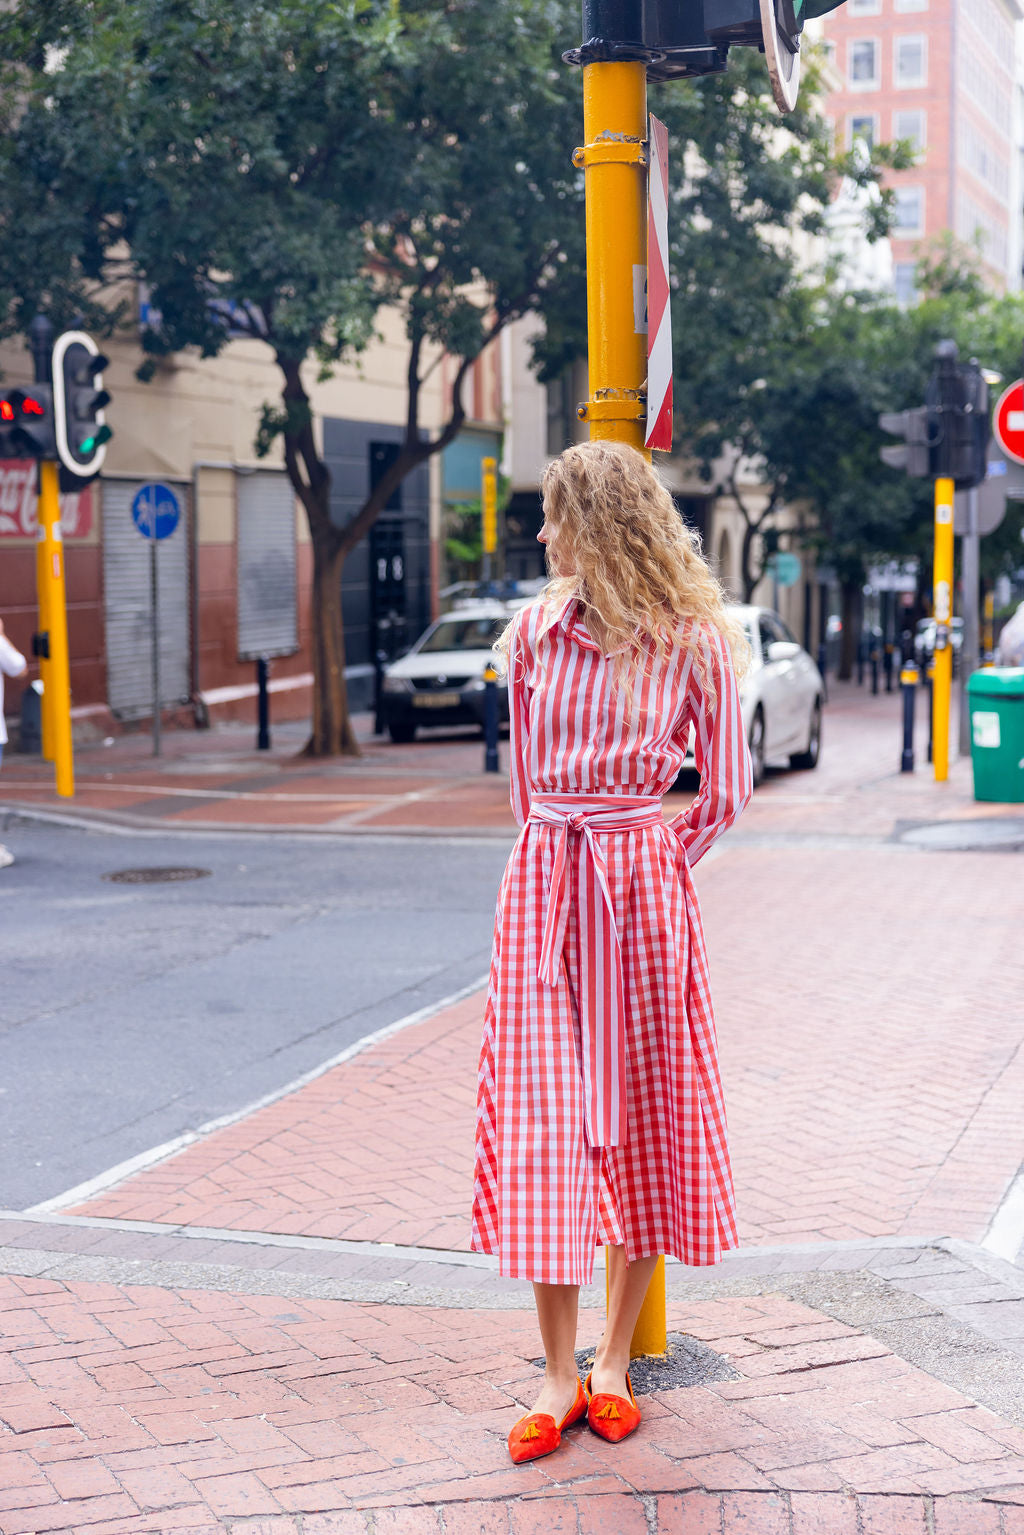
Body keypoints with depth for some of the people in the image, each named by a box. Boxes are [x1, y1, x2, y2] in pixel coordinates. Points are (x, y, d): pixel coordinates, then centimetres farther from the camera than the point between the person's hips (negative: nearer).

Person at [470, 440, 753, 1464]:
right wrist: (561, 861, 13)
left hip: (644, 884, -2)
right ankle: (559, 1372, 7)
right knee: (541, 1118, -1)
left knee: (642, 1114, 5)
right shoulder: (534, 632, 6)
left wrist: (648, 869, 3)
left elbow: (723, 795, 2)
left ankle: (614, 1361, 18)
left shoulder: (696, 642, -3)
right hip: (542, 883, 2)